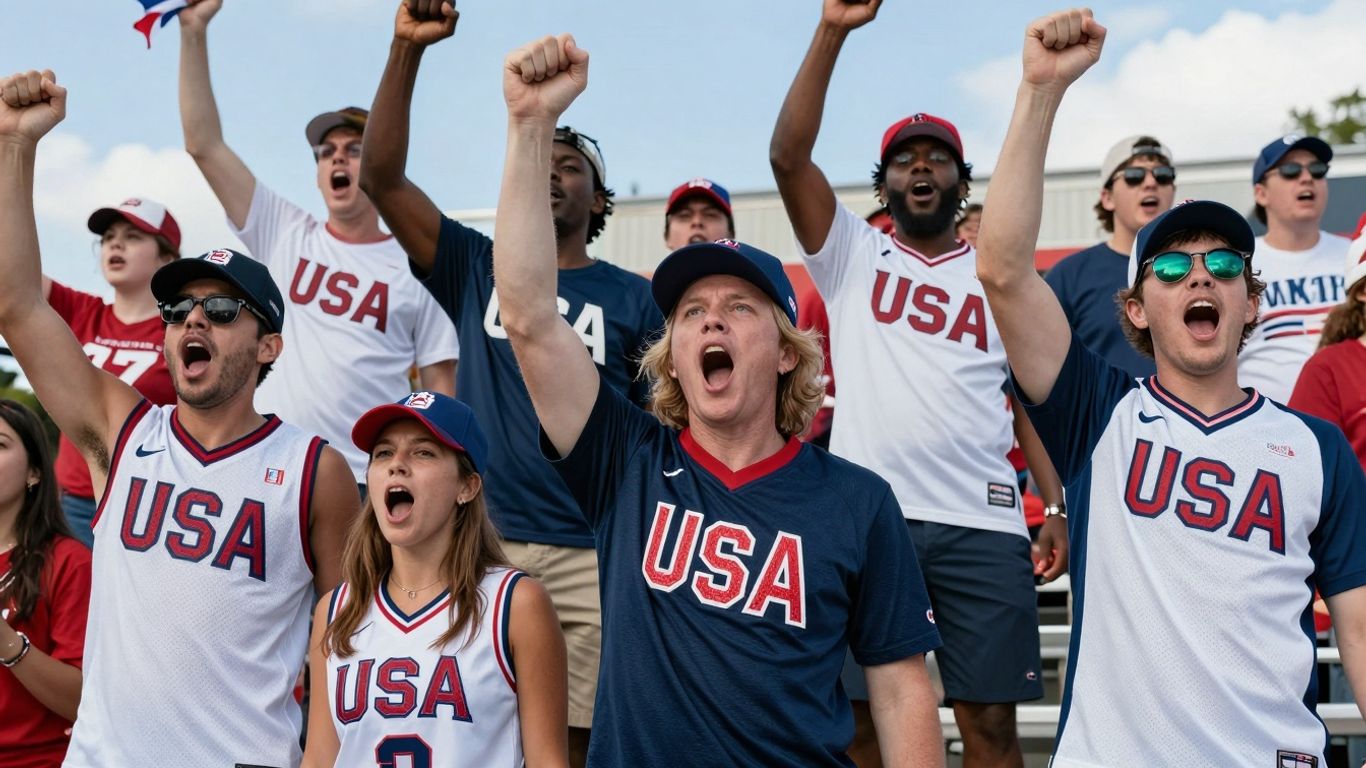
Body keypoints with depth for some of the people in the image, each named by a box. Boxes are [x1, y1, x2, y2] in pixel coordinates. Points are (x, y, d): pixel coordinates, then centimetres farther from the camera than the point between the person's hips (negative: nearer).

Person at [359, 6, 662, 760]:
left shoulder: (633, 298, 10)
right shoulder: (477, 268, 12)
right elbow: (382, 177, 2)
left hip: (593, 556, -1)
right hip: (481, 544, 1)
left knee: (572, 742, -1)